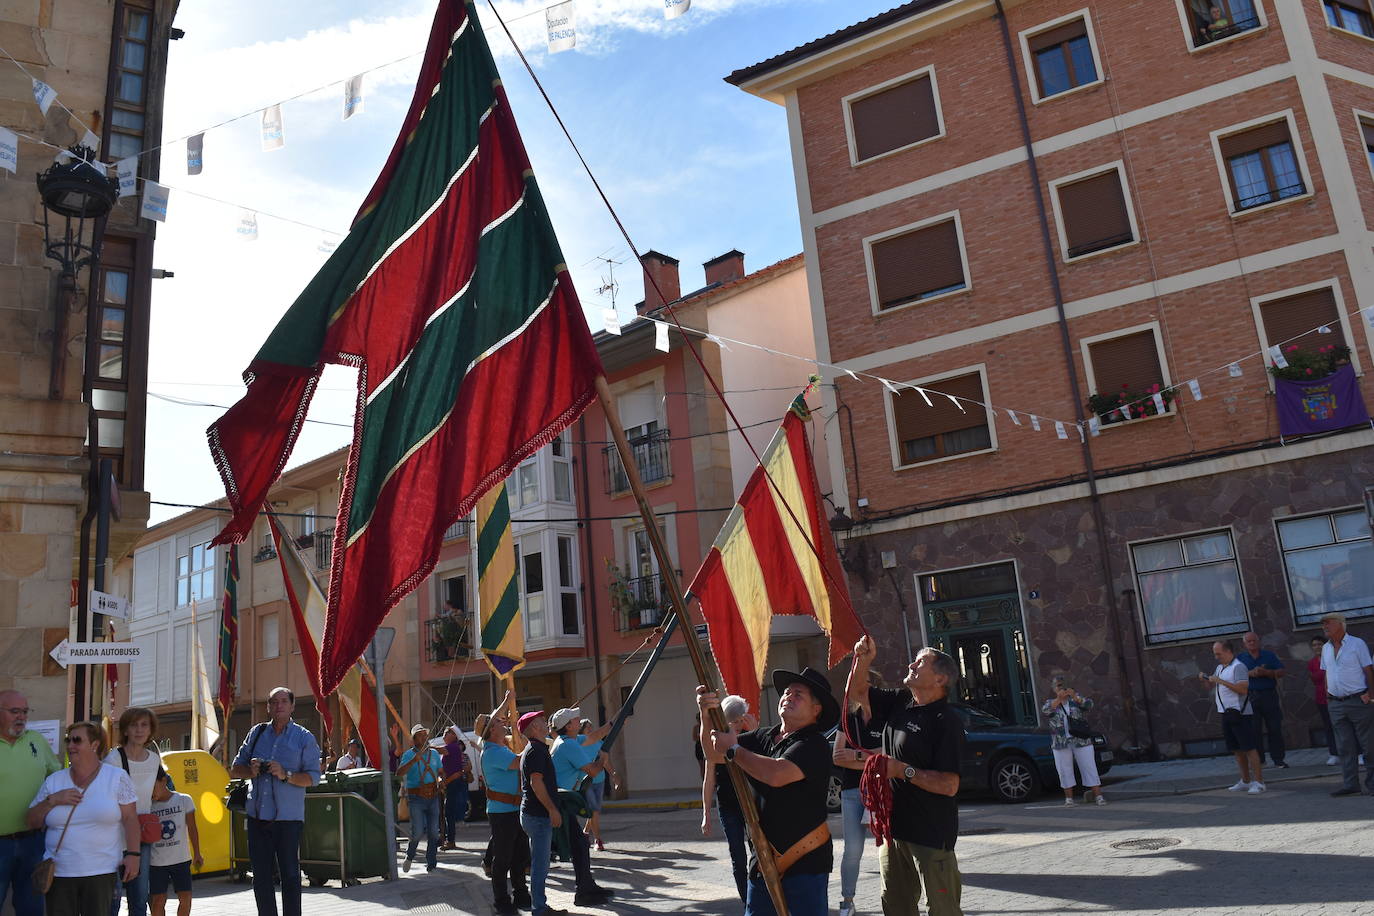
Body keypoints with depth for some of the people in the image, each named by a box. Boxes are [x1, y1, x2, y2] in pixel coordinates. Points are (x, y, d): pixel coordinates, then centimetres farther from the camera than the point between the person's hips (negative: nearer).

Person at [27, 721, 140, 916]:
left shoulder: (117, 777, 0)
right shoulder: (53, 781, 10)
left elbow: (129, 819, -2)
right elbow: (30, 822, 11)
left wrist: (132, 854, -11)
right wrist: (53, 800, -6)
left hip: (102, 872, -3)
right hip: (59, 873, 3)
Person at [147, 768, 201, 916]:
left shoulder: (183, 800, -2)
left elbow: (192, 828, 3)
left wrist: (196, 854, 2)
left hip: (181, 859, 0)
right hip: (157, 862, 0)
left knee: (185, 898, 2)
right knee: (158, 900, -1)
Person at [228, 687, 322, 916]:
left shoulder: (304, 738, -1)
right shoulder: (257, 732, 11)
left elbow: (313, 777, -5)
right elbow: (235, 768, 16)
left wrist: (286, 775, -20)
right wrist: (250, 770, -5)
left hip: (288, 817, -4)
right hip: (258, 815, 4)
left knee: (290, 875, 1)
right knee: (260, 876, 10)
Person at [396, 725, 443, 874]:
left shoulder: (434, 753, 12)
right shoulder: (409, 754, -2)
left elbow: (441, 772, 23)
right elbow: (399, 773, -16)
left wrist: (440, 780, 1)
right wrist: (414, 760, -26)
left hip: (433, 796, 4)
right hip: (416, 798, -4)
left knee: (433, 832, 2)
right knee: (417, 831, -10)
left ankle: (431, 863, 13)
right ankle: (409, 856, 19)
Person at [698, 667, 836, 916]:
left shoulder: (814, 745, -13)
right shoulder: (762, 737, 10)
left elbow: (776, 774, -29)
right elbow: (713, 755, 7)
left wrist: (733, 750, -16)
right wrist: (707, 717, -11)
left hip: (805, 861, -7)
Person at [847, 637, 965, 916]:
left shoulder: (947, 721, -16)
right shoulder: (899, 703, 7)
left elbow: (949, 785, -22)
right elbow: (857, 693, 18)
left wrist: (904, 771, -23)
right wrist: (863, 660, 2)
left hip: (931, 833, -8)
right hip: (894, 827, 8)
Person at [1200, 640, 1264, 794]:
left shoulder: (1238, 667, -11)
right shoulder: (1220, 668, 17)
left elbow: (1243, 689, -22)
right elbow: (1216, 687, 27)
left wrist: (1220, 681, -21)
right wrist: (1206, 680, 7)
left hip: (1239, 713, -9)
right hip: (1226, 713, 9)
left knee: (1249, 748, -7)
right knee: (1237, 750, 13)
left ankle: (1259, 782, -3)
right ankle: (1245, 781, 21)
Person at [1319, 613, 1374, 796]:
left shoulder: (1357, 643, -3)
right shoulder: (1326, 648, 13)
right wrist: (1328, 696, 12)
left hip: (1358, 701, -5)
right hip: (1336, 704, 6)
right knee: (1345, 747, 6)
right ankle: (1350, 784, 9)